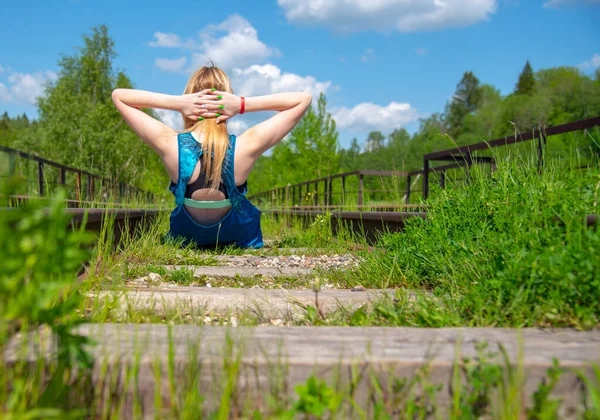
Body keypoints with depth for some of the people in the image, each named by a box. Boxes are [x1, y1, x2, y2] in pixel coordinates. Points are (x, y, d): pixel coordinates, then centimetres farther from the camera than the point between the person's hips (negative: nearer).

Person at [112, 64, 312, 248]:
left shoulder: (170, 144, -28)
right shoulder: (246, 146, -30)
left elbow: (118, 95, -14)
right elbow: (303, 99, -20)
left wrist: (176, 102, -27)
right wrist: (243, 104, -30)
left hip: (185, 238, 1)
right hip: (241, 238, 0)